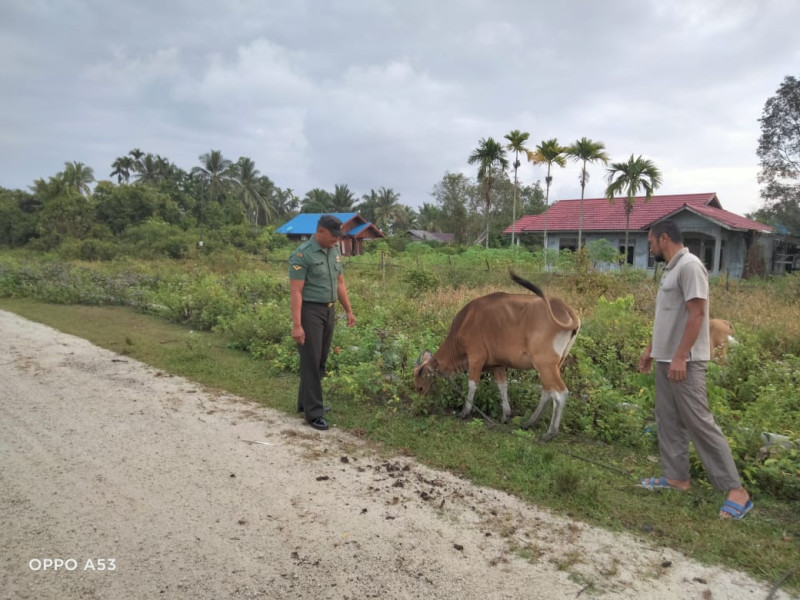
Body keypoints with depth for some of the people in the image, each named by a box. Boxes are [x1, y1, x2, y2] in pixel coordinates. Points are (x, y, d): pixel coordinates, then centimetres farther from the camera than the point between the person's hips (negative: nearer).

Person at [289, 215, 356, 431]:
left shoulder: (335, 252, 8)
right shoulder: (302, 255, -15)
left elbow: (340, 283, 17)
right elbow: (296, 292, -18)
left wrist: (349, 310, 16)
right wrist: (296, 325, -22)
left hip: (329, 310, 8)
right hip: (310, 311, -8)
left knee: (320, 360, 14)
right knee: (311, 361, -4)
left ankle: (306, 402, 27)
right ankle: (314, 413, 1)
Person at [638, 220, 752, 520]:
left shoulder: (690, 266, -16)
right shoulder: (671, 269, 14)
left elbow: (696, 314, -22)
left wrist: (680, 357, -24)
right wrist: (650, 350, 22)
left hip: (684, 362, -10)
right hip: (665, 359, 10)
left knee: (700, 423, -6)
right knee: (668, 420, 13)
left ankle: (736, 489, 3)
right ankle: (677, 477, 23)